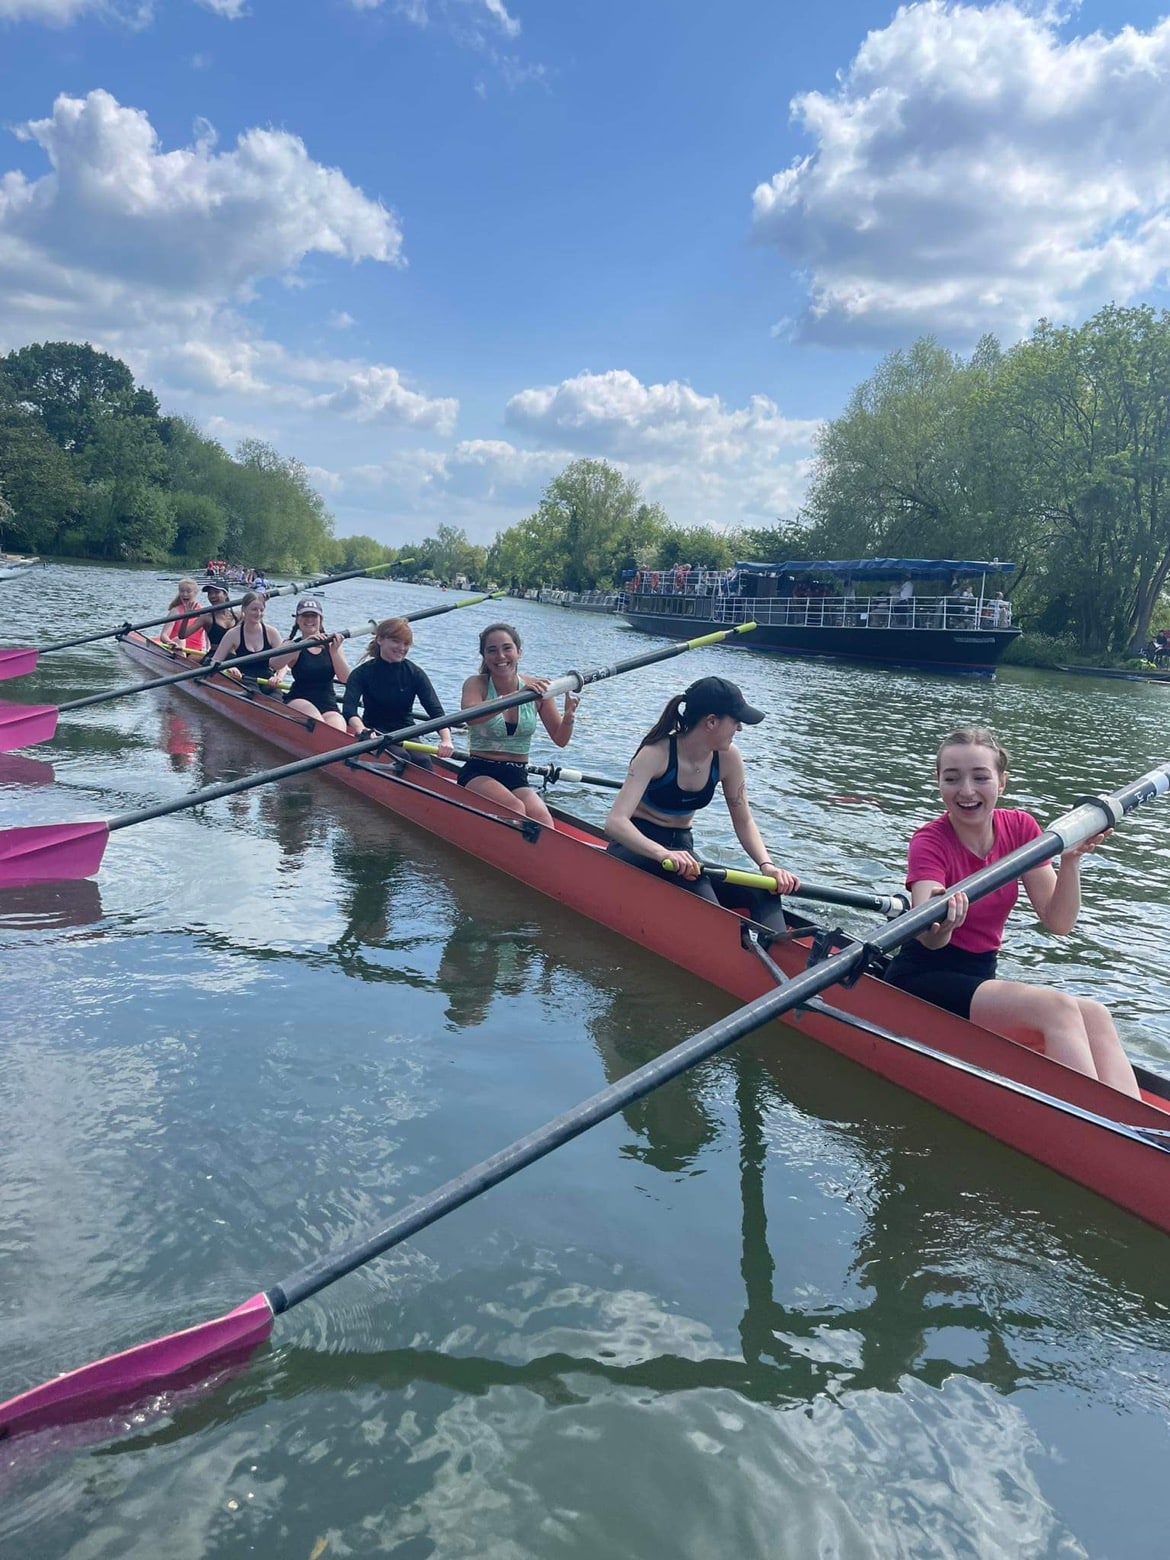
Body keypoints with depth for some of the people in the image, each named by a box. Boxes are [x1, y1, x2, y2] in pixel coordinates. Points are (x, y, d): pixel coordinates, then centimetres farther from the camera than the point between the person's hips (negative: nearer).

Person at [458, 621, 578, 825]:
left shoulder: (535, 687, 3)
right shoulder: (476, 684, -5)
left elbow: (560, 740, 4)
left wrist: (568, 717, -18)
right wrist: (517, 695, -38)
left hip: (518, 778, 2)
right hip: (478, 774, -2)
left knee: (543, 821, -28)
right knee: (515, 809, -32)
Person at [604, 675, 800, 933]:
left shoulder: (727, 758, -6)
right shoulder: (656, 754, -20)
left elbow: (743, 821, 4)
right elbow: (615, 823, -30)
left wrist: (767, 865, -15)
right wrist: (663, 854, -48)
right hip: (636, 849, -5)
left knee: (765, 893, -19)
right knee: (693, 879, -38)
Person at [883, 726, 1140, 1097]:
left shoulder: (1020, 827, 3)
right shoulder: (930, 841, -12)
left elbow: (1059, 923, -2)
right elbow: (929, 940, -30)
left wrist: (1071, 859, -17)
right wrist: (937, 928, -54)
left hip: (981, 976, 6)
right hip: (923, 979, -6)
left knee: (1093, 1016, -20)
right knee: (1055, 1008, -28)